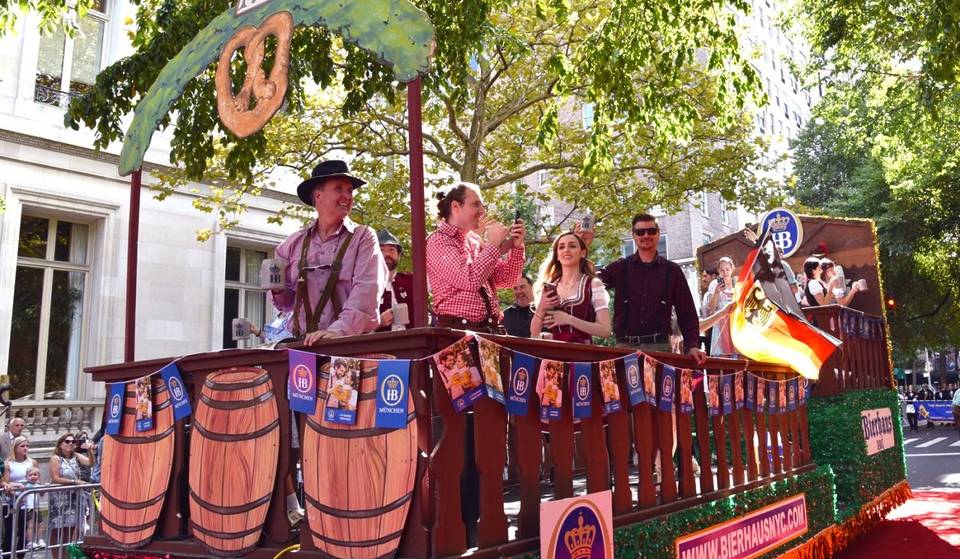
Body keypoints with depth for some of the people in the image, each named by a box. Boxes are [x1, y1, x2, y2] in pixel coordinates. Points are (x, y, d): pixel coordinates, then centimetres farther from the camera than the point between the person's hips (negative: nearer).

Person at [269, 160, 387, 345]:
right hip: (304, 343, 3)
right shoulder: (294, 244, 11)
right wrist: (278, 290, -2)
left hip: (353, 343, -2)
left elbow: (366, 289, -11)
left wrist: (339, 329, -24)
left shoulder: (364, 237, 3)